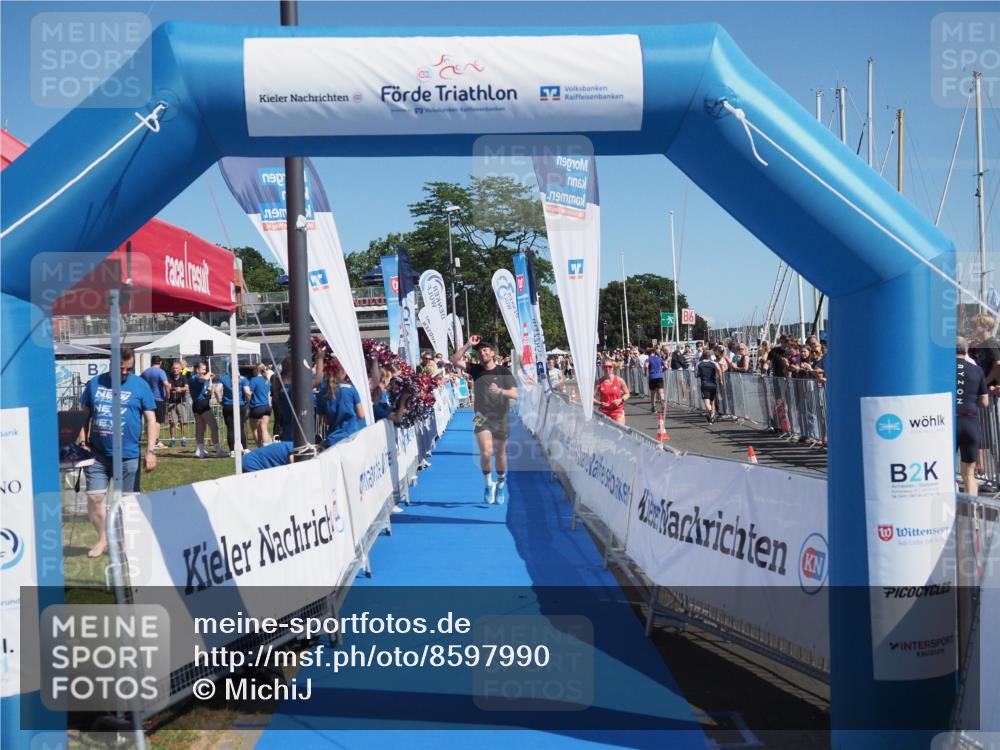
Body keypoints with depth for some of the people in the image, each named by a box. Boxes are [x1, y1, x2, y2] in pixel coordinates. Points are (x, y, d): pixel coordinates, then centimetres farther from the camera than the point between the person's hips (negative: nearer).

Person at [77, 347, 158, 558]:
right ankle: (103, 538, 20)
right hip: (98, 454, 2)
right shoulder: (94, 384, 5)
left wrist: (151, 451, -9)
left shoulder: (140, 385, -1)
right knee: (94, 497, 0)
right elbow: (85, 414, 13)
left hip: (128, 455, -2)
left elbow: (151, 420, -2)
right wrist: (82, 442, 2)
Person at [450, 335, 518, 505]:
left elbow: (515, 394, -10)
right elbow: (454, 360, -7)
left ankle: (500, 486, 33)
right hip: (482, 418, 0)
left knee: (500, 454, 11)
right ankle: (488, 483, 6)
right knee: (486, 452, -18)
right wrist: (468, 345, -13)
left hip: (501, 418, 0)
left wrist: (500, 391, -28)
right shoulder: (476, 369, 2)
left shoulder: (504, 371, -3)